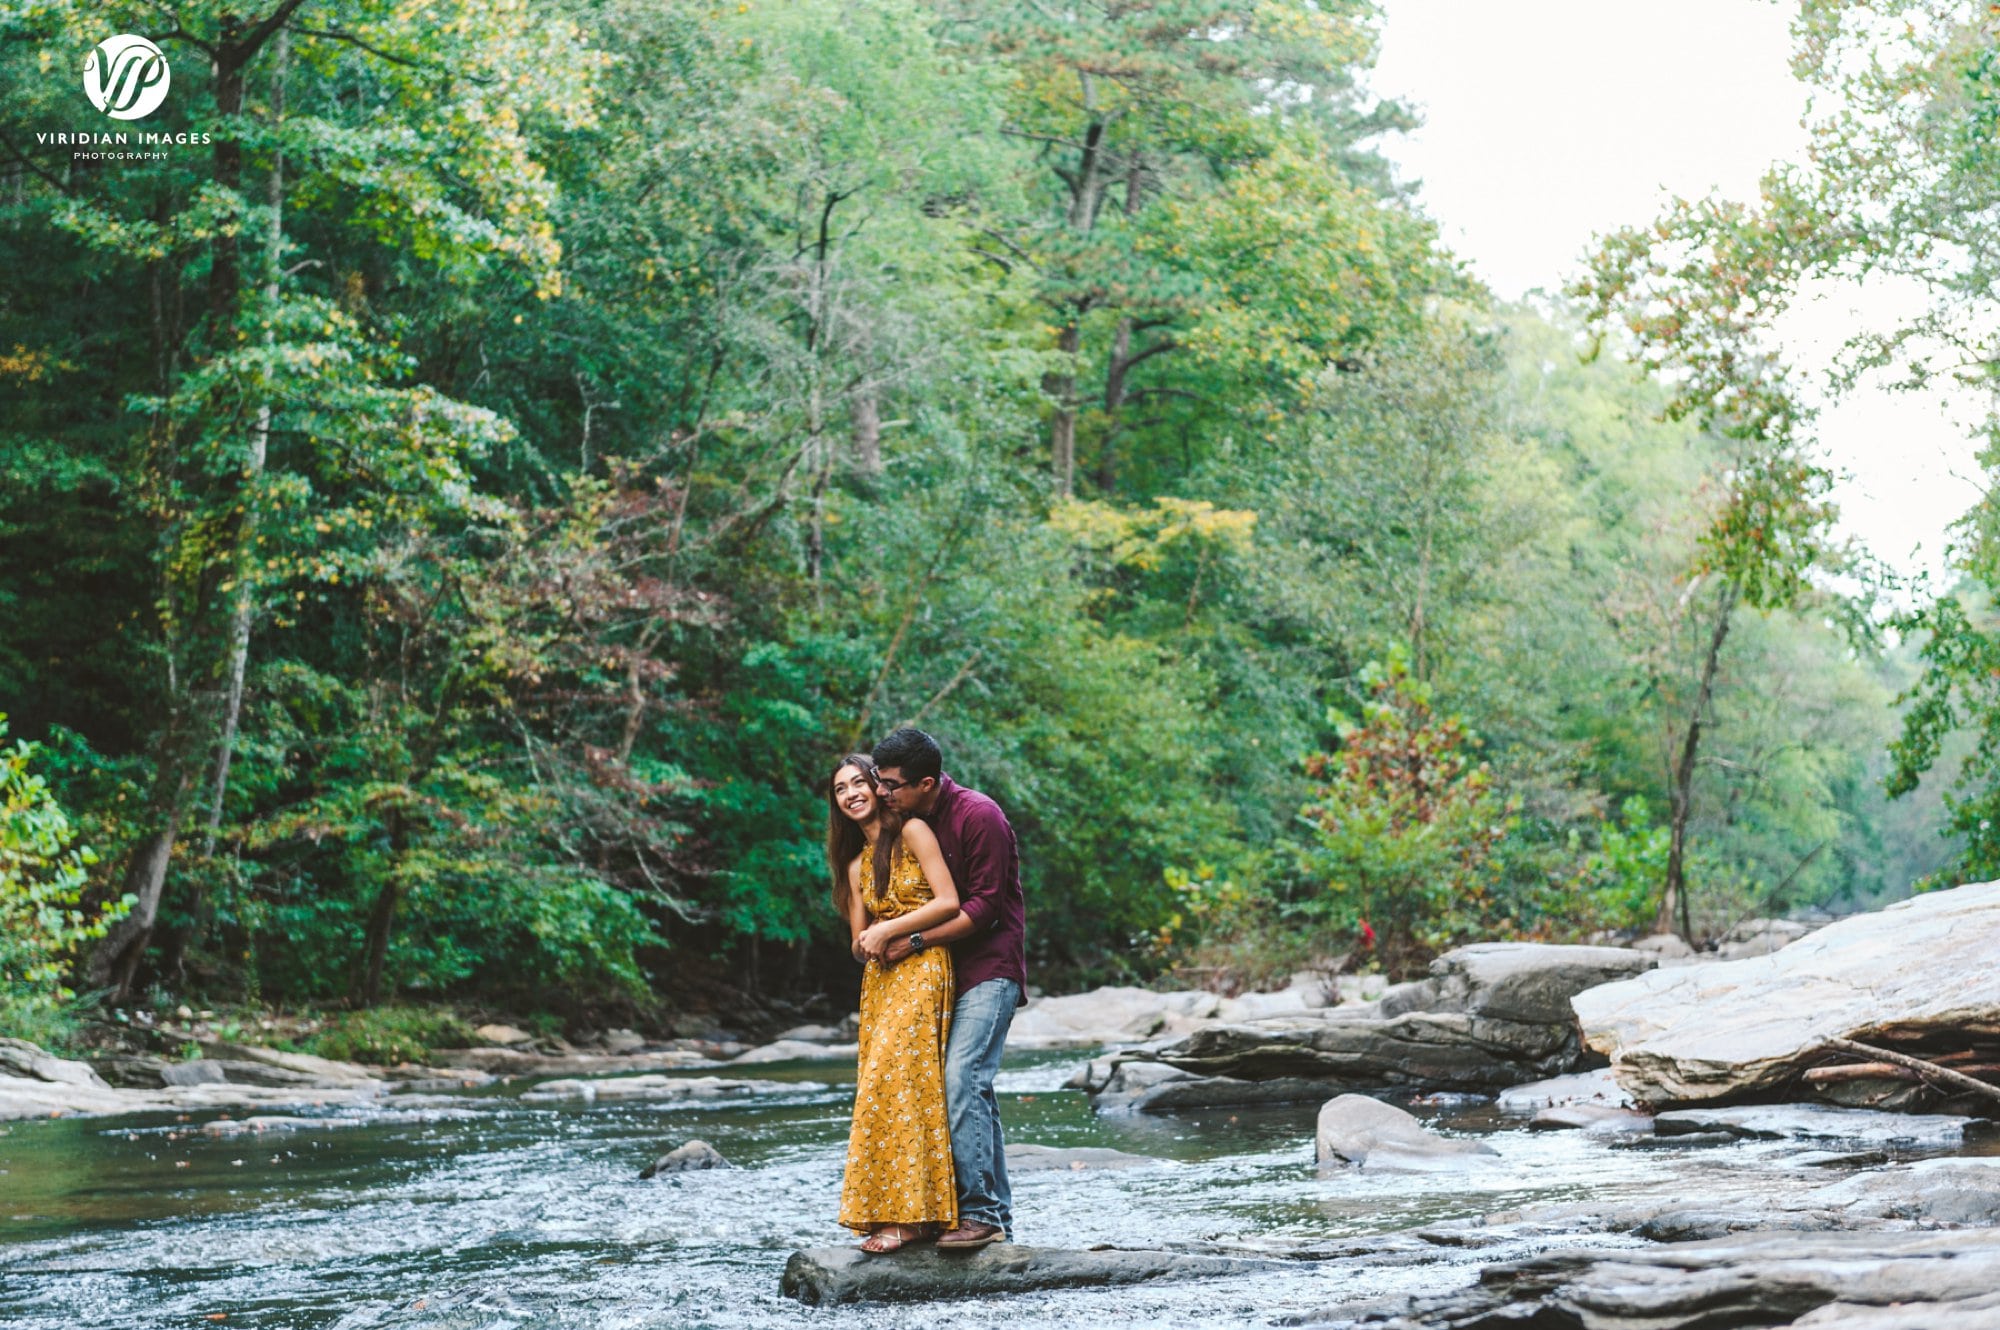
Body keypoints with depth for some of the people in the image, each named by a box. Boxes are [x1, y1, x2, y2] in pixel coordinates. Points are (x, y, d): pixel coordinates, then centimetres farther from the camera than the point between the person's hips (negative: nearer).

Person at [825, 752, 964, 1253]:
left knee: (895, 1082, -16)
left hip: (921, 972, -7)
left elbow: (949, 903, -9)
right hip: (879, 981, 7)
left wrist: (888, 930, -9)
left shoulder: (912, 832, -1)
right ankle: (910, 1213, -2)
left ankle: (910, 1215, -15)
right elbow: (859, 941, 15)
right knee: (882, 1088, -2)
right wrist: (869, 943, -6)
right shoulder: (856, 862, 18)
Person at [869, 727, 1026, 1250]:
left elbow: (984, 907, -17)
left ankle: (979, 1211, -19)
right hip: (945, 972, 8)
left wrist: (916, 942, -17)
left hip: (990, 970, -8)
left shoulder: (978, 816, -14)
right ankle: (998, 1219, 9)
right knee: (973, 1091, 6)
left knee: (961, 1079, -20)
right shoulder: (910, 822, 10)